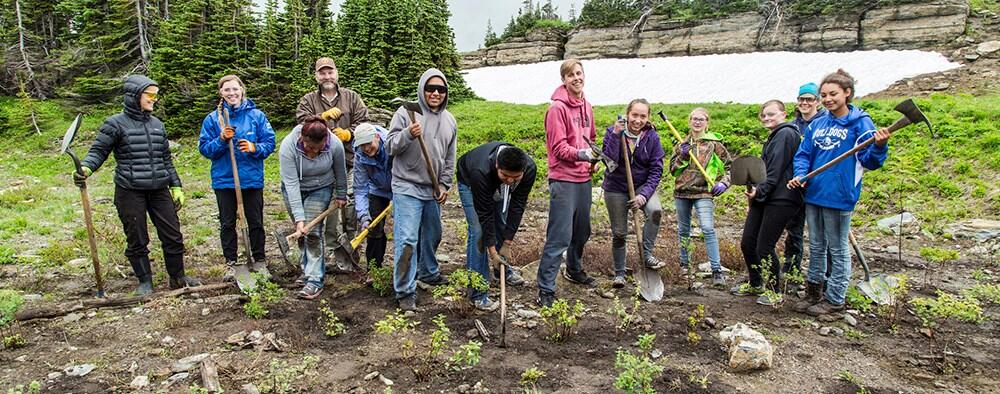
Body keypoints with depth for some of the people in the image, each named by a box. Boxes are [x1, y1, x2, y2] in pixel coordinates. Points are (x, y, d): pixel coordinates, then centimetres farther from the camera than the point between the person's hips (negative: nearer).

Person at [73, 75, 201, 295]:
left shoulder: (157, 124, 13)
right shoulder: (116, 124, -3)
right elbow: (98, 151, -3)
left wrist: (176, 187, 15)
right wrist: (85, 168, -24)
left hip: (159, 190, 5)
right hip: (130, 192, -4)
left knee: (173, 235, 6)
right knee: (137, 240, 5)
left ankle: (178, 277, 20)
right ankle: (145, 282, 19)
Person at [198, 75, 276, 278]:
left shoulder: (257, 116, -1)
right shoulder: (212, 119, 1)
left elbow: (270, 142, -2)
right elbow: (204, 149, 0)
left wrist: (254, 148, -21)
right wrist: (221, 139, -18)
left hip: (252, 178, -1)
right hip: (224, 180, 1)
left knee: (256, 222, 9)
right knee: (227, 223, 11)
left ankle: (260, 261, 22)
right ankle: (231, 263, 23)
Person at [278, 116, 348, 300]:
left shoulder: (334, 145, -27)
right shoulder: (288, 146, -30)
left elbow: (340, 173, -6)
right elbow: (291, 183, -30)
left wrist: (341, 195, 7)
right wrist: (299, 218, -34)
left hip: (321, 189, -1)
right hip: (294, 190, 1)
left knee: (313, 232, -10)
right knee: (301, 231, 5)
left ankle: (314, 280, -8)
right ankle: (308, 269, 21)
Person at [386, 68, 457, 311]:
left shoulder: (449, 121, 10)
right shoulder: (406, 113, -8)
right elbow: (391, 146, -8)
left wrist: (444, 184, 9)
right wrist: (407, 134, -26)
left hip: (433, 190, 6)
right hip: (407, 188, -6)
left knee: (432, 235, 20)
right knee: (407, 240, -10)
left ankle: (428, 274, 42)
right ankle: (405, 291, -2)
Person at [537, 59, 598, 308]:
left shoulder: (587, 107, 13)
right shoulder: (557, 108, -11)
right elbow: (558, 147, -15)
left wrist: (594, 156, 8)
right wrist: (580, 154, -29)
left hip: (583, 178, 8)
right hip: (563, 179, -8)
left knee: (582, 231, 19)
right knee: (560, 236, -10)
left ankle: (575, 271, 40)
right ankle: (546, 289, -4)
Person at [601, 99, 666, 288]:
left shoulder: (652, 137, -9)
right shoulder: (612, 132, -12)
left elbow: (656, 169, -9)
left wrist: (644, 194, -21)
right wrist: (616, 136, -33)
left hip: (642, 186, 1)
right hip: (616, 188, 0)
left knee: (655, 210, -31)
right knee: (619, 233, 5)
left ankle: (647, 255, -16)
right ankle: (619, 273, 24)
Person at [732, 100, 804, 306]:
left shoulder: (786, 134, -9)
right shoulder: (774, 136, 21)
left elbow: (776, 170, -18)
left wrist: (760, 191, -22)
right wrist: (755, 192, 21)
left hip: (780, 200, -10)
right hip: (762, 198, 10)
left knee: (764, 247, -6)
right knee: (747, 243, 10)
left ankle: (775, 292, 12)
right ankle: (755, 285, 27)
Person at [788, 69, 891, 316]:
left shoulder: (860, 123, -7)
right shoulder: (817, 124, 9)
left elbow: (870, 161, -10)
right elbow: (803, 154, 12)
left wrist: (879, 147, -31)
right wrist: (801, 175, -6)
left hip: (839, 196, -6)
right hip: (813, 194, 6)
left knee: (838, 250, 6)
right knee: (816, 247, 17)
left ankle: (834, 299, 18)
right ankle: (814, 293, 31)